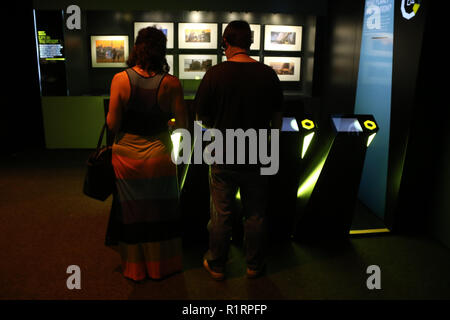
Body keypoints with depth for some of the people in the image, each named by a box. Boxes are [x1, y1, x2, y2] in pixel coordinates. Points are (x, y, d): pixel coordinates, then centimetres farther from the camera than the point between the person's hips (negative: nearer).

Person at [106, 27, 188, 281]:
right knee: (160, 212, 17)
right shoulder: (171, 83, -13)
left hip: (127, 157, 1)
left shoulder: (120, 79, -12)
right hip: (159, 155, -1)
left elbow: (112, 124, -10)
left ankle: (135, 269, 34)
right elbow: (182, 124, -7)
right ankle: (161, 266, 35)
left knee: (131, 212, 17)